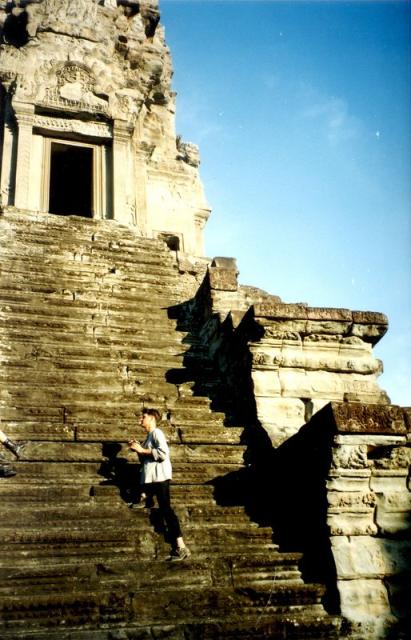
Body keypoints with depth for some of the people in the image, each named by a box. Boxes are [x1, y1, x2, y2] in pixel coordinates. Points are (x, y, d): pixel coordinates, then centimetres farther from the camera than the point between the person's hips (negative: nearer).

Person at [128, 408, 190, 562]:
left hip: (159, 477, -10)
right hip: (150, 478, 11)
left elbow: (163, 453, -21)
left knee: (166, 509, -13)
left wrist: (142, 450, -15)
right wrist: (138, 449, 10)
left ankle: (181, 547, -13)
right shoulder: (149, 436, 22)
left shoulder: (157, 433, -6)